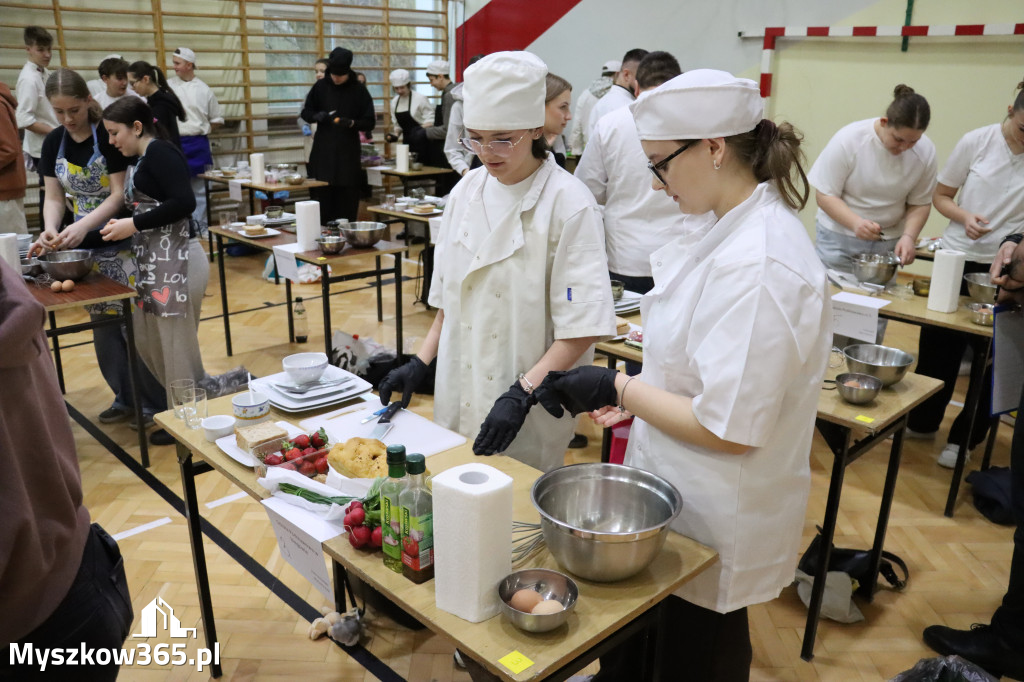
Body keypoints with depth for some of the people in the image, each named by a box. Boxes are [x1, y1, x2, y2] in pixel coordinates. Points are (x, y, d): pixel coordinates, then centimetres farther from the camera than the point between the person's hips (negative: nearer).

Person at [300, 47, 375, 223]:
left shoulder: (359, 91, 0)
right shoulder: (320, 87, 5)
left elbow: (370, 122, 1)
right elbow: (305, 112, 12)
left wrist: (351, 123, -18)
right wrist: (317, 116, -11)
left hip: (348, 153, -1)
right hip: (322, 151, 1)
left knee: (347, 199, -1)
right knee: (322, 196, -1)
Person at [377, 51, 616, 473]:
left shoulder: (567, 204, -14)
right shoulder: (467, 192, 3)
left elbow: (582, 328, -16)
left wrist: (522, 393, -23)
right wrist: (420, 363, 4)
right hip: (458, 404, 5)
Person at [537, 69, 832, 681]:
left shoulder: (759, 263, -30)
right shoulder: (722, 226, 1)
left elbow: (730, 430, -28)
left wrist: (617, 389, -21)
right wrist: (636, 392, 9)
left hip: (713, 522, -8)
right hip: (676, 489, 8)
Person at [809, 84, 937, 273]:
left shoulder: (925, 151, -6)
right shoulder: (849, 139, -15)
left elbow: (920, 203, 4)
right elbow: (824, 194, -13)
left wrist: (909, 236, -15)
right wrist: (856, 222, -28)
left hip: (888, 245, 3)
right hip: (839, 239, -2)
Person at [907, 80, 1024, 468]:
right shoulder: (977, 142, -4)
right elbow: (941, 196, 5)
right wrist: (964, 216, -15)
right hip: (958, 258, 1)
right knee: (937, 345, 9)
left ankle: (964, 438, 20)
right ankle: (923, 422, 27)